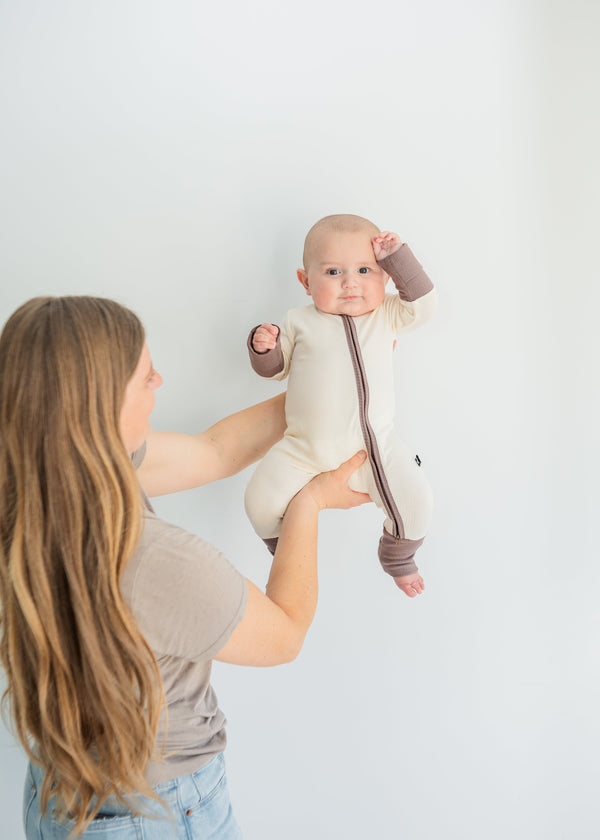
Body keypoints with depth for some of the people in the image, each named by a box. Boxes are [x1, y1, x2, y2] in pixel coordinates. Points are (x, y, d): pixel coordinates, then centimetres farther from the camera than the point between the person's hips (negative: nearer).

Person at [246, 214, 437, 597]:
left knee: (416, 501, -11)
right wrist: (263, 347, -8)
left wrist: (397, 256, -5)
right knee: (261, 500, -11)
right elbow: (276, 368, 13)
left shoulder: (386, 316, 9)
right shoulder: (299, 322, 7)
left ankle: (398, 557, 23)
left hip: (374, 444, 0)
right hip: (305, 448, 0)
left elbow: (423, 302, -3)